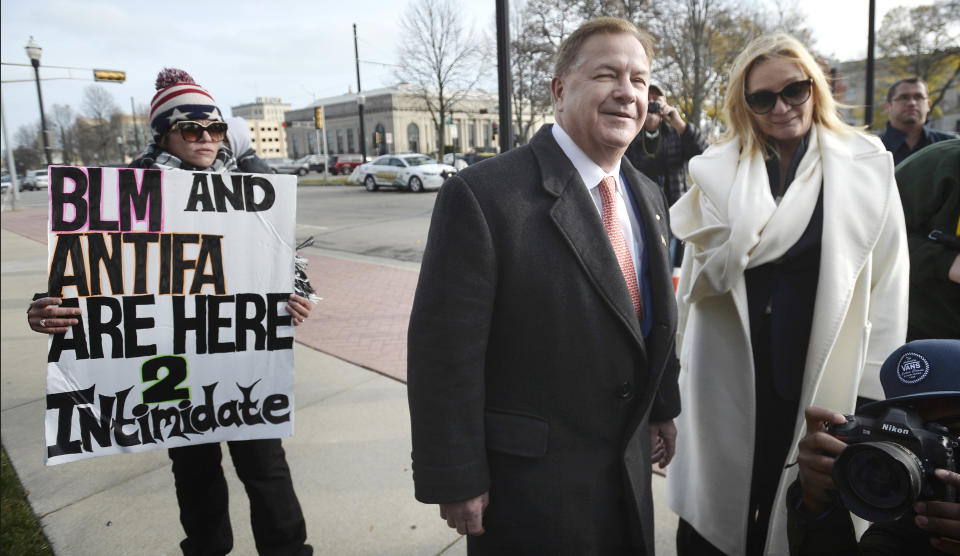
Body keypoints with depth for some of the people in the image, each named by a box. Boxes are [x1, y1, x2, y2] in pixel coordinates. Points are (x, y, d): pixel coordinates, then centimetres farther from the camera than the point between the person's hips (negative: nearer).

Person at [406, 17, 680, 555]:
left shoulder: (648, 197, 5)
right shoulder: (483, 194, -21)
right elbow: (445, 351, -20)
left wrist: (662, 407, 18)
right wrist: (456, 481, -17)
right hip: (527, 485, -7)